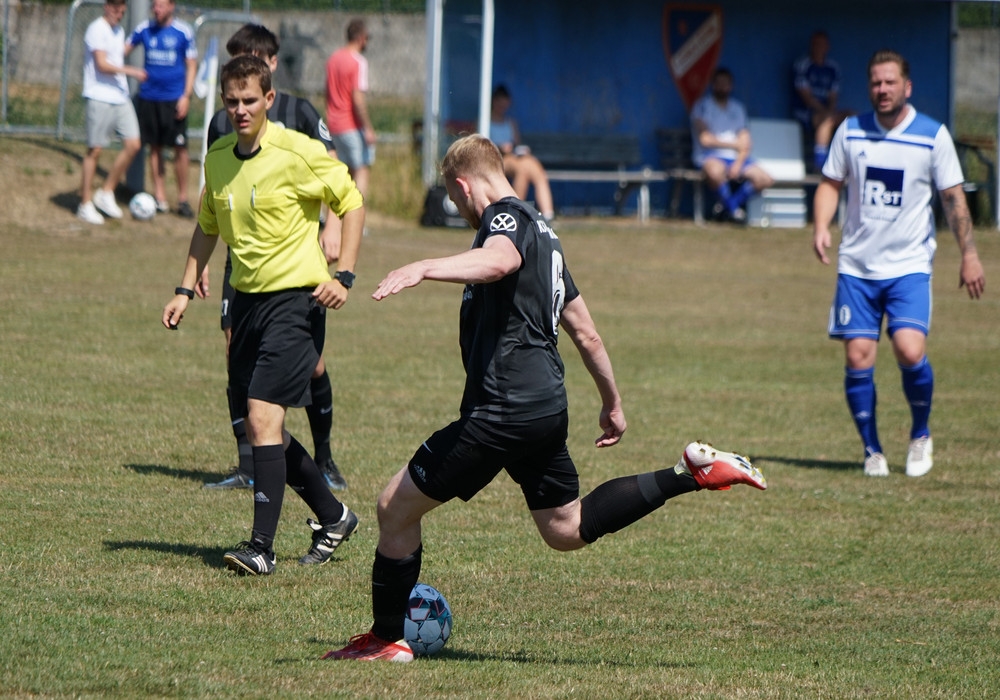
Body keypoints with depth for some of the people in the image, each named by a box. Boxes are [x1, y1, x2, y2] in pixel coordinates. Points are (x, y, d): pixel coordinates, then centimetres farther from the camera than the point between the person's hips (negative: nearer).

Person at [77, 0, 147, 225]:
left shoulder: (118, 31, 17)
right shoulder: (97, 29, -10)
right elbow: (102, 65, -19)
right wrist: (131, 71, -23)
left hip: (121, 97, 8)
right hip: (100, 98, -8)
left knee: (132, 144, -1)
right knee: (95, 150, -4)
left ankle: (106, 193, 11)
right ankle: (85, 204, 2)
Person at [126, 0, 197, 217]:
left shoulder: (183, 31, -2)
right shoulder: (144, 29, 5)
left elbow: (191, 65, 1)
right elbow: (124, 50, 12)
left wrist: (186, 96, -6)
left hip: (174, 99, -3)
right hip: (149, 97, 3)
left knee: (180, 148, -5)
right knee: (155, 148, 5)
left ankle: (182, 199, 5)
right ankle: (160, 198, 11)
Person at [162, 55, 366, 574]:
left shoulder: (299, 153, -12)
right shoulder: (217, 159, 7)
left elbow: (351, 203, -3)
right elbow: (208, 226, 22)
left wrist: (343, 276, -11)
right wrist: (186, 288, 13)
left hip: (295, 298, -7)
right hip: (246, 298, 7)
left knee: (262, 415, -18)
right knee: (256, 425, 10)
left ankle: (262, 547, -17)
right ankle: (332, 516, 30)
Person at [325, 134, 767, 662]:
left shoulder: (506, 216, -8)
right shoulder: (540, 232, 21)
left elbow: (499, 261, -35)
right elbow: (585, 332, 27)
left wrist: (423, 269, -49)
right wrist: (612, 404, 35)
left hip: (502, 409, -9)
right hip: (546, 405, 9)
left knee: (396, 506, 1)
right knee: (567, 530, 20)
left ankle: (385, 640, 8)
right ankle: (692, 473, 9)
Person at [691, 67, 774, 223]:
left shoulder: (738, 108, 18)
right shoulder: (702, 106, 3)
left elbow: (745, 142, 10)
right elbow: (705, 139, -8)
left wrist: (739, 162, -10)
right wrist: (735, 144, -4)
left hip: (736, 157, 5)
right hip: (710, 156, -5)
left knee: (765, 179, -16)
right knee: (716, 171, -41)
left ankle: (727, 205, -2)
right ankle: (733, 209, -15)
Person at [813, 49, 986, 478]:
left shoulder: (933, 136, -2)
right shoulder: (850, 132, 4)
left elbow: (953, 198, 3)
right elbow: (831, 183, 13)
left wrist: (969, 255, -1)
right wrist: (821, 226, -5)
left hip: (910, 265, -2)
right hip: (857, 265, 2)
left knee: (910, 349, -18)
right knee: (858, 358, -4)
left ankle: (920, 435, 7)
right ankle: (871, 450, 12)